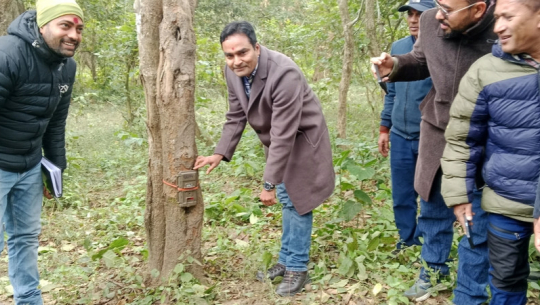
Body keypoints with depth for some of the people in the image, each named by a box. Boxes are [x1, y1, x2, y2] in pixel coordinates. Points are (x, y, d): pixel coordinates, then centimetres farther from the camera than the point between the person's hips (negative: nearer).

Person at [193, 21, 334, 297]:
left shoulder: (284, 74, -35)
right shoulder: (233, 71, -12)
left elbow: (284, 135, -34)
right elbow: (236, 117, -1)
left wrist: (269, 183, -31)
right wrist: (220, 154, -11)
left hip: (301, 139, -7)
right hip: (276, 140, 7)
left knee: (296, 201, -3)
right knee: (287, 200, 18)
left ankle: (297, 268, 12)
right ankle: (287, 261, 32)